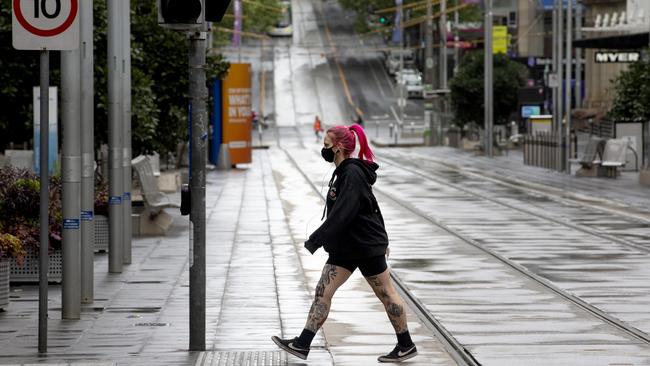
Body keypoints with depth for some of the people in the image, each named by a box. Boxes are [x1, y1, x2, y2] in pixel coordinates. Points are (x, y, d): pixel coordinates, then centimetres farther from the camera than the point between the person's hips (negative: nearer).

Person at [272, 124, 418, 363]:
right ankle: (302, 344, 4)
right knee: (322, 291, 4)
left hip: (366, 246, -10)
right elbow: (371, 206, 19)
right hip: (345, 246, 10)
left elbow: (341, 214, -27)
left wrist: (315, 241, -26)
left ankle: (406, 346, 14)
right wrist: (381, 240, 26)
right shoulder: (344, 171, 10)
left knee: (386, 294, 3)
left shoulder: (352, 174, -21)